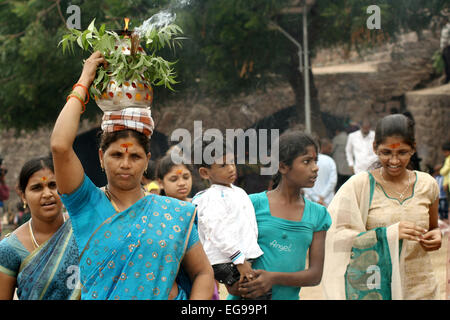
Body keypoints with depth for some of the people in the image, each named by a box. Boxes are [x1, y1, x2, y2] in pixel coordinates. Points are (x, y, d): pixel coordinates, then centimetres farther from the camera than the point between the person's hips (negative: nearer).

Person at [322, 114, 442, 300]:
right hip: (373, 290, -3)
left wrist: (435, 236, -4)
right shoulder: (359, 185, -7)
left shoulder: (427, 185, 4)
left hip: (420, 289, 3)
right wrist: (389, 233, -24)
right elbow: (338, 237, -14)